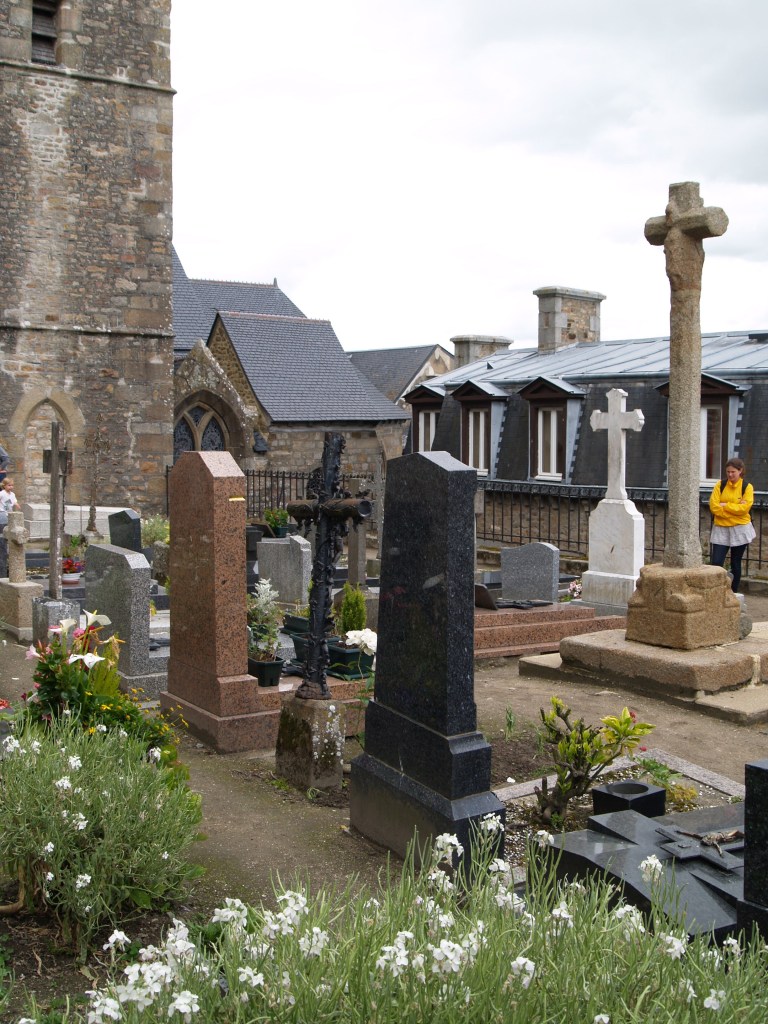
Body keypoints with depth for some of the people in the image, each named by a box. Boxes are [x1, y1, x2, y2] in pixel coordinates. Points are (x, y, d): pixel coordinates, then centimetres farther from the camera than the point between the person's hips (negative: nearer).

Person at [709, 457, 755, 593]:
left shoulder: (747, 487, -2)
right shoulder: (720, 485, 1)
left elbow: (744, 508, -15)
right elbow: (713, 506, -9)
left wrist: (725, 505, -15)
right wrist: (734, 511, -14)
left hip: (740, 530, 0)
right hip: (721, 529, 1)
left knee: (736, 564, 9)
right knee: (716, 563, -8)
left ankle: (733, 593, 18)